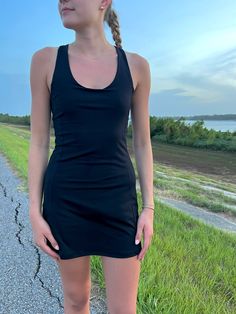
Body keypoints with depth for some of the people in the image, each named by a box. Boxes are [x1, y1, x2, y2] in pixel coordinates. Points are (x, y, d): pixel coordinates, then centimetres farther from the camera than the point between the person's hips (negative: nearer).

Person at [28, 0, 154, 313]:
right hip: (66, 199, 0)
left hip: (117, 199, 1)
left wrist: (149, 208, 0)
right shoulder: (46, 60, -1)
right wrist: (35, 213, -3)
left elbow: (143, 142, 5)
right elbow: (39, 142, 0)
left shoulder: (136, 65, 1)